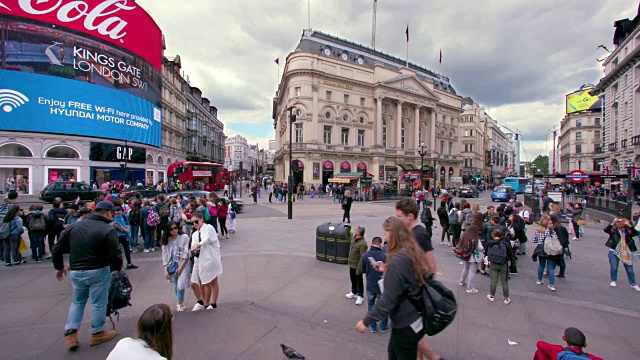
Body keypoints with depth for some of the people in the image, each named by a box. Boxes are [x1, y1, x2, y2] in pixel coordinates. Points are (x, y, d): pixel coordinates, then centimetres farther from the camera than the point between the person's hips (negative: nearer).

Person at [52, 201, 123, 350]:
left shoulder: (74, 226, 3)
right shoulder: (108, 230, -16)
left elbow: (57, 249, 9)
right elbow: (115, 255, -18)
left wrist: (59, 267, 24)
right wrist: (118, 268, 2)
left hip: (75, 272, 5)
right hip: (98, 272, -5)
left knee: (77, 302, 25)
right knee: (98, 303, 11)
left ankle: (70, 333, 22)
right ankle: (97, 333, 24)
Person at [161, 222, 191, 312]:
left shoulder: (184, 237, -9)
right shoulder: (166, 240, 3)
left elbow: (186, 254, -10)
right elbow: (165, 256, 5)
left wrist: (181, 267, -12)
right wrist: (165, 270, -1)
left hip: (183, 265, -4)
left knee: (180, 286, -10)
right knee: (175, 287, 9)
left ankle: (179, 303, 11)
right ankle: (180, 303, 26)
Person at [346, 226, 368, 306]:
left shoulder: (362, 244, -27)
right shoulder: (353, 238, -1)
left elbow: (362, 257, -27)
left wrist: (359, 268, -26)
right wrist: (348, 229, 12)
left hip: (357, 266, -8)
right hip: (351, 264, 8)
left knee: (359, 281, 9)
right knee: (353, 280, 24)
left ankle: (360, 296, 24)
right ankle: (354, 292, 42)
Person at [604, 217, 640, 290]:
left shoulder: (628, 230, 1)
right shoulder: (613, 229, -2)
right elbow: (606, 230, -20)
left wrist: (629, 225, -20)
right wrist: (613, 223, -25)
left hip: (626, 253, 2)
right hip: (614, 252, -2)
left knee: (630, 269, 11)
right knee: (613, 268, 4)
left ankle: (633, 284, 26)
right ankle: (613, 281, 22)